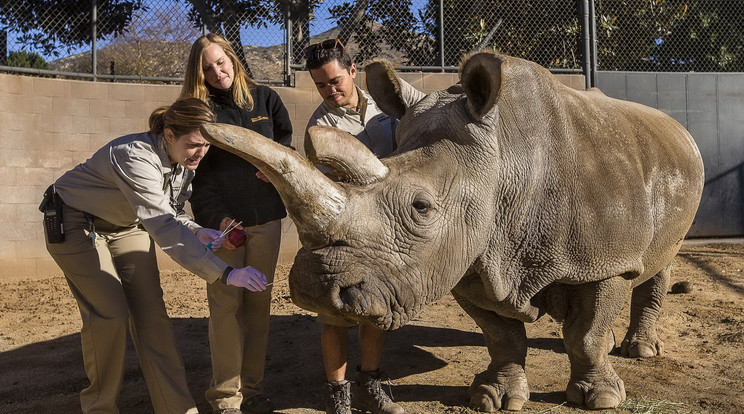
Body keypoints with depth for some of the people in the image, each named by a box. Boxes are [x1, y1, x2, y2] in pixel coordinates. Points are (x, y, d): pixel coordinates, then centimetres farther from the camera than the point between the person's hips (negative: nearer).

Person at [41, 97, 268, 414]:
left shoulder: (184, 162, -11)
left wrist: (197, 232, -21)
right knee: (110, 314, -13)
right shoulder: (135, 157, -37)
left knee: (151, 314, -3)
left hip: (126, 226, 7)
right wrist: (225, 274, -52)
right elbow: (164, 228, -46)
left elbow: (171, 213, 2)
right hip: (75, 224, -6)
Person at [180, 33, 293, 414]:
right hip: (222, 219, -3)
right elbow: (196, 174, -3)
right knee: (226, 304, -4)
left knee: (259, 302, 7)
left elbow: (287, 144, 18)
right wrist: (217, 218, -15)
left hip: (266, 218, 3)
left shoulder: (264, 99, 9)